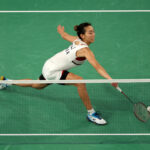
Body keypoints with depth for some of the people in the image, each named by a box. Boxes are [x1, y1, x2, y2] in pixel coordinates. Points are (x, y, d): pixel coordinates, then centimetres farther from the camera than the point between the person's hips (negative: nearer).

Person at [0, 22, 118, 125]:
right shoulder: (85, 50, -28)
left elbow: (64, 35, 16)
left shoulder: (77, 40, -4)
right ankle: (91, 114, -18)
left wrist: (61, 30, 38)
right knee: (80, 81, -29)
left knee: (37, 86, 35)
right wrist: (110, 79, -51)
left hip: (49, 65, 10)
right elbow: (97, 67, -41)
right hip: (52, 71, -10)